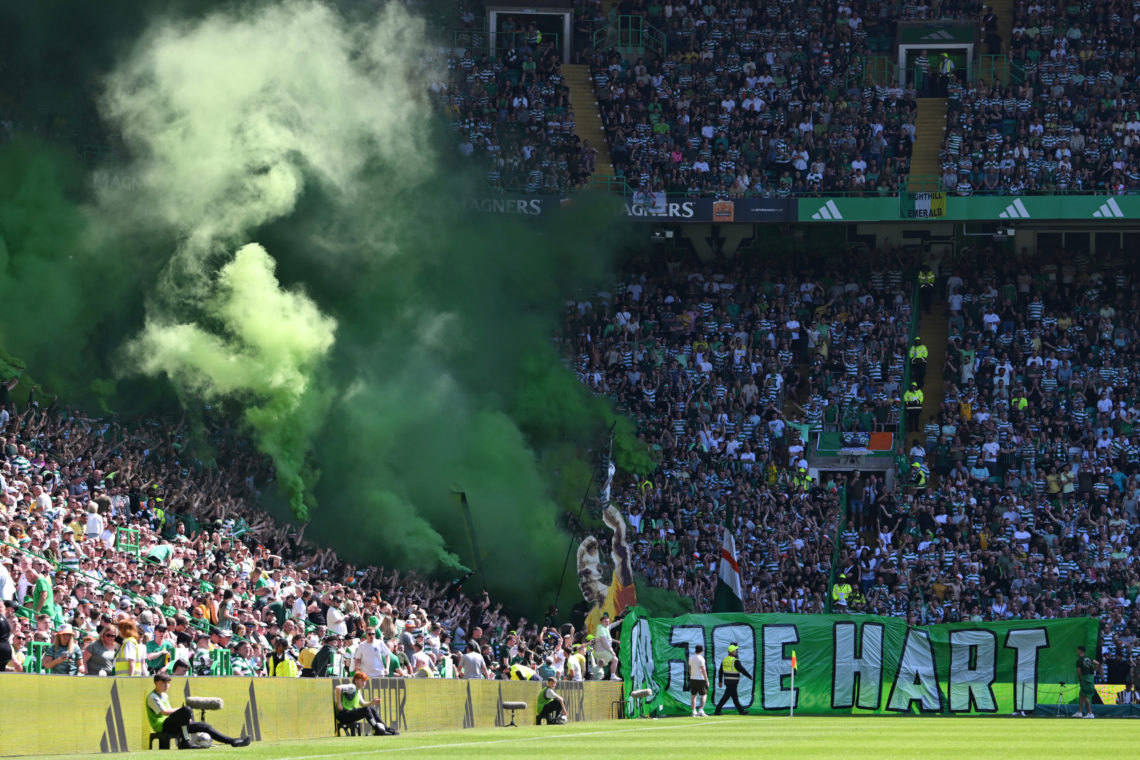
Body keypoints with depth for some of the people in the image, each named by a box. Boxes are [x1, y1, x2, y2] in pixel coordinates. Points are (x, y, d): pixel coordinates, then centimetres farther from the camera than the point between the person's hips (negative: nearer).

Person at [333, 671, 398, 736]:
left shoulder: (358, 691, 20)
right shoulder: (352, 687, -11)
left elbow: (363, 704, 29)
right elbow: (338, 688, -27)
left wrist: (372, 703, 11)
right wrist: (339, 703, -26)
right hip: (344, 715, -10)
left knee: (372, 709, 9)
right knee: (366, 709, -24)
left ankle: (385, 728, 9)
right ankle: (377, 730, -23)